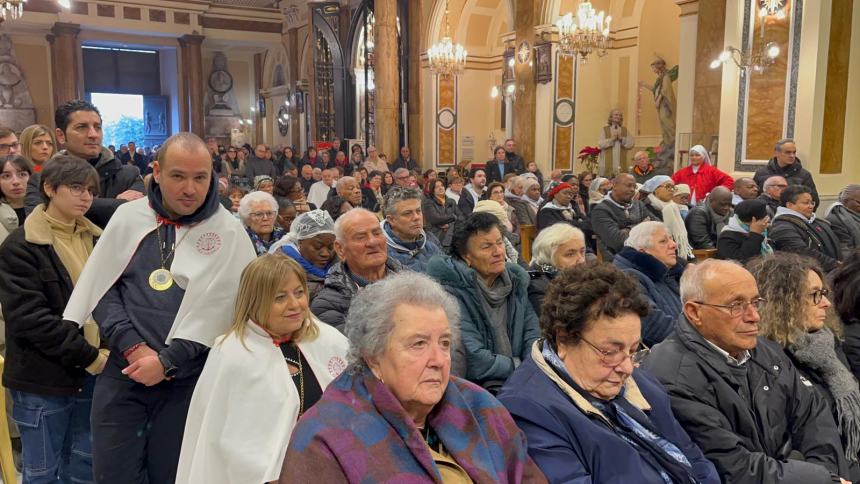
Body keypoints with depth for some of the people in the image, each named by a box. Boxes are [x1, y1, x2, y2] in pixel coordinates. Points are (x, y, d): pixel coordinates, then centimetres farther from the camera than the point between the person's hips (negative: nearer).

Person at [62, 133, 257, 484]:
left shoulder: (228, 233, -6)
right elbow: (101, 287, 2)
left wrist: (168, 361, -14)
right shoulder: (129, 217, 2)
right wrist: (132, 347, -11)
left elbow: (220, 312, -9)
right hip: (122, 373, 2)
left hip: (188, 380, -2)